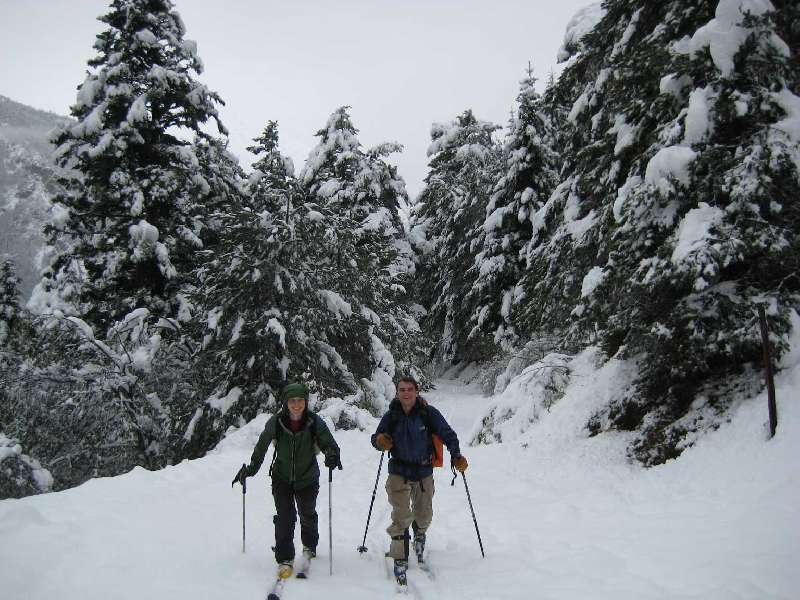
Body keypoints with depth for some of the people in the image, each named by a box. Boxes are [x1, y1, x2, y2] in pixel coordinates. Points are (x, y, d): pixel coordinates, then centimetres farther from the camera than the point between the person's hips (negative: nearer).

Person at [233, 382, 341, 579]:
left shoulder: (315, 422, -17)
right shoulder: (275, 422, -16)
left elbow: (328, 442, -18)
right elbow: (261, 446, -4)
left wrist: (332, 454, -40)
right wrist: (251, 468, -3)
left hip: (307, 478, 1)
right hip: (282, 478, -1)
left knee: (308, 515, 17)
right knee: (285, 517, -12)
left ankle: (309, 546, 45)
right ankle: (284, 559, 3)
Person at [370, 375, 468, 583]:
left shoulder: (429, 413, -11)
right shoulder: (391, 416, -7)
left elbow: (447, 433, -8)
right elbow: (376, 437, 2)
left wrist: (456, 455, -21)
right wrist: (380, 441, -22)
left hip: (424, 472, 1)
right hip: (399, 472, -1)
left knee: (424, 514, 16)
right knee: (401, 516, -10)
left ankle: (419, 535, 49)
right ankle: (400, 559, 3)